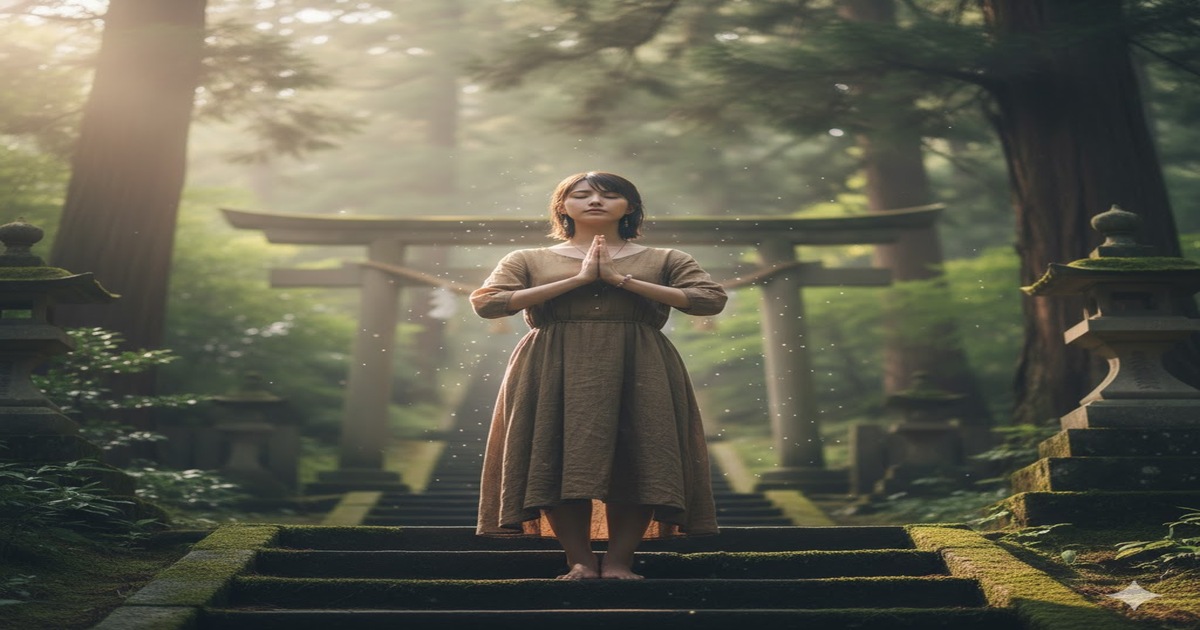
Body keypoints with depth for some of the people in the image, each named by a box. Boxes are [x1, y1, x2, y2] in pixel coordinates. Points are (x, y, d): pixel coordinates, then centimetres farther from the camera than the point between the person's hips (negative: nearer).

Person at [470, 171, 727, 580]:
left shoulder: (665, 259, 13)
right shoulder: (529, 260, 13)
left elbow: (711, 299, -2)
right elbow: (485, 302, -4)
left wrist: (622, 279, -6)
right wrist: (578, 279, -6)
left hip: (640, 371, 0)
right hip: (555, 373, 0)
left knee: (637, 463, -8)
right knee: (559, 461, -8)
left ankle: (619, 561, 0)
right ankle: (579, 560, 3)